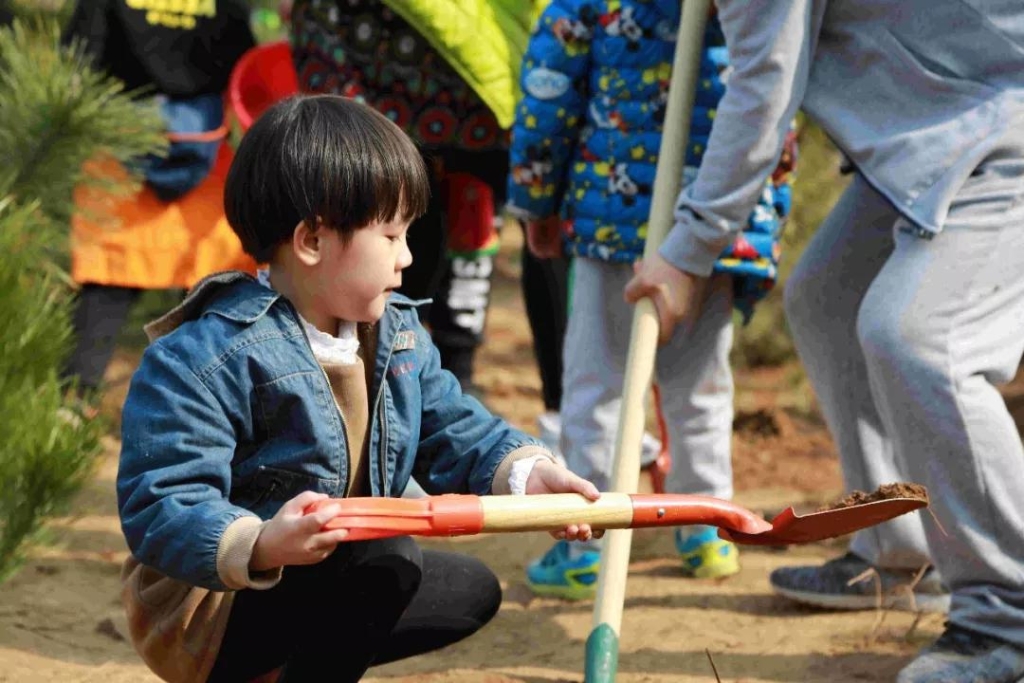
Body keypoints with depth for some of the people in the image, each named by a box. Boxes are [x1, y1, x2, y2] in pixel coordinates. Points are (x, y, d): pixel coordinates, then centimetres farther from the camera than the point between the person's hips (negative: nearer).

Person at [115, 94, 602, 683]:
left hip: (316, 581, 9)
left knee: (470, 590, 19)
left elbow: (456, 433, 5)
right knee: (387, 558, -30)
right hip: (203, 611, -9)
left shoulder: (399, 333, 3)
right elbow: (160, 508, -31)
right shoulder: (202, 361, -25)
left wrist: (527, 473, -16)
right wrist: (260, 547, -49)